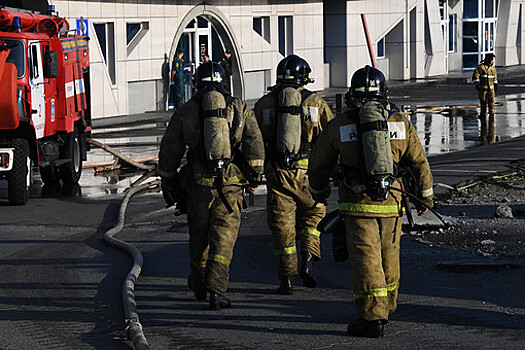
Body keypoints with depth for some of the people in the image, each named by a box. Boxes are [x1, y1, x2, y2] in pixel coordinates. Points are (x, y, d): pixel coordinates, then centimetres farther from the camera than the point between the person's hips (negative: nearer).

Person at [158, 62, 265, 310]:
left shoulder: (185, 112, 6)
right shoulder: (240, 109, 6)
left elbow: (169, 152, 8)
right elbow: (255, 144, -2)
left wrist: (168, 181, 17)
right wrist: (255, 175, 8)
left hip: (199, 181, 1)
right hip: (231, 183, -1)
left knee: (199, 234, 18)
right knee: (223, 236, -1)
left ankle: (199, 284, 34)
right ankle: (216, 289, -15)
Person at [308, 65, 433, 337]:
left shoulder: (339, 125, 1)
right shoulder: (400, 123, 5)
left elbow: (318, 165, 11)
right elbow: (420, 162, 11)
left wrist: (318, 192, 31)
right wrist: (426, 195, 25)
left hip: (357, 204, -3)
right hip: (391, 203, 3)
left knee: (365, 260, -2)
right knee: (388, 257, 18)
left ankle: (372, 317, -7)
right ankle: (387, 308, 32)